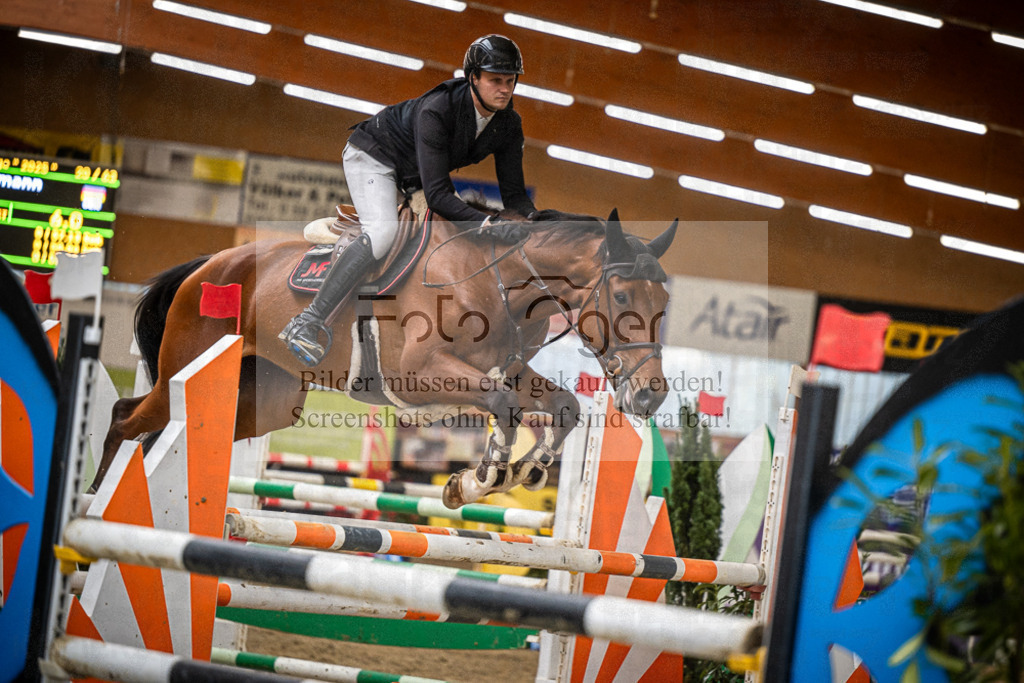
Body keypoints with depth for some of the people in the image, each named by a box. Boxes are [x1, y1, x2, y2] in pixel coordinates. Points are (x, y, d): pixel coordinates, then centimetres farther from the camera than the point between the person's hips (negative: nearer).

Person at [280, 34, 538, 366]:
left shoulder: (509, 124, -14)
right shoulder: (436, 111, -35)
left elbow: (514, 193, -9)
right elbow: (438, 194, -39)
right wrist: (489, 224, -49)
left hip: (412, 177, 9)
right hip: (374, 156, -9)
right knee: (382, 233, -32)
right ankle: (307, 323, -35)